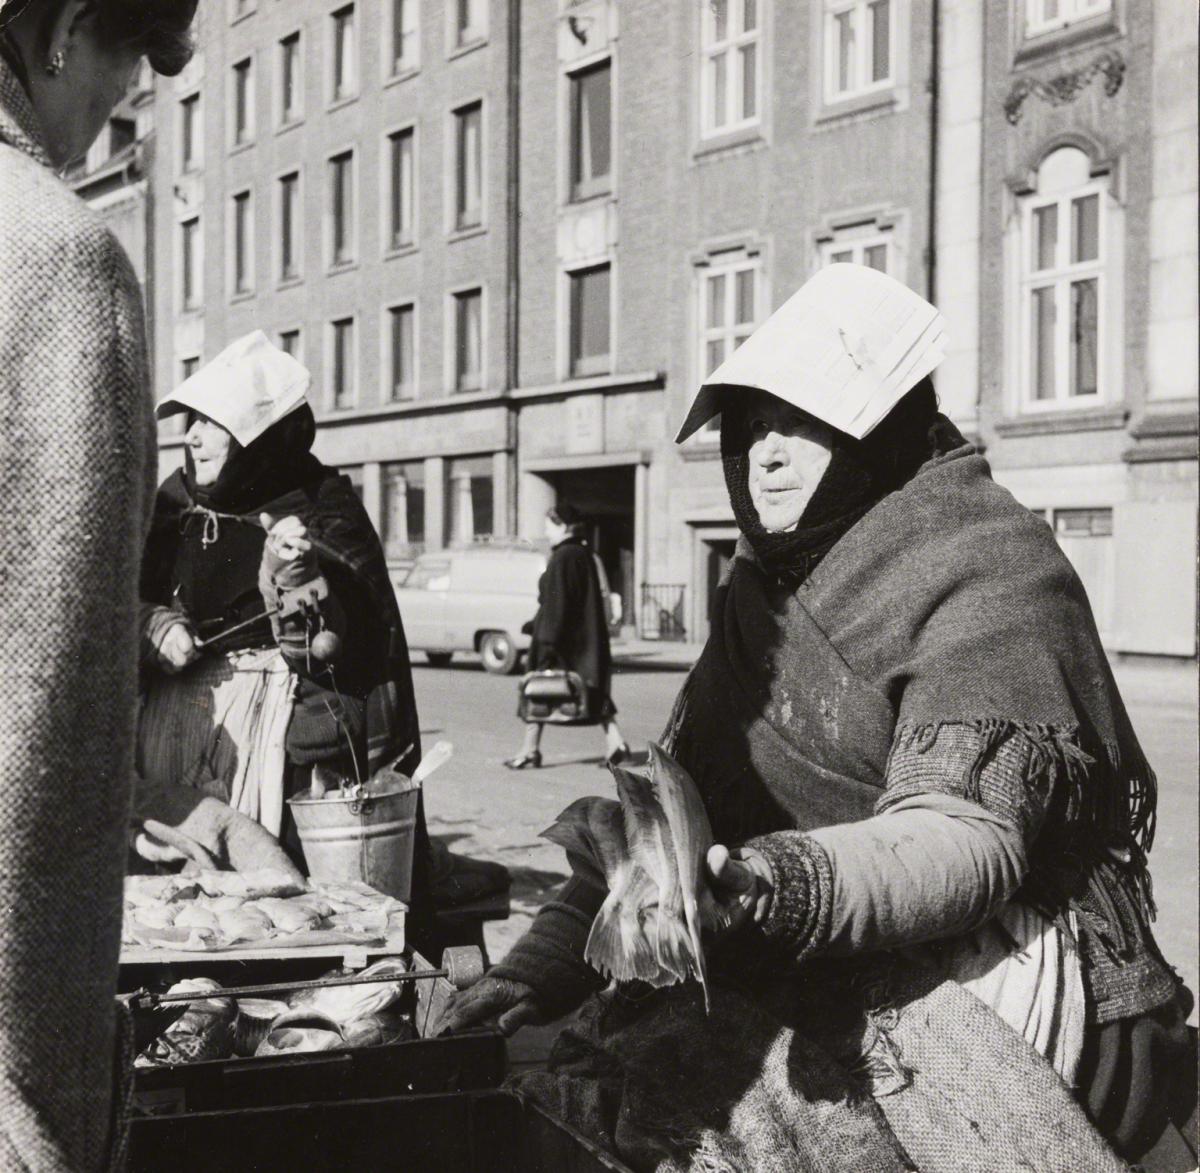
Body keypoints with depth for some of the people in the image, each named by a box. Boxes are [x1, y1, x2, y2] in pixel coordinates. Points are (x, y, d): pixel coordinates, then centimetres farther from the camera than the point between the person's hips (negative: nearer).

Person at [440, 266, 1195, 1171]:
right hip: (844, 977, 7)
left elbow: (968, 833, -24)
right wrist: (541, 965, -4)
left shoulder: (989, 574, -11)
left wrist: (790, 885, -42)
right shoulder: (767, 587, 11)